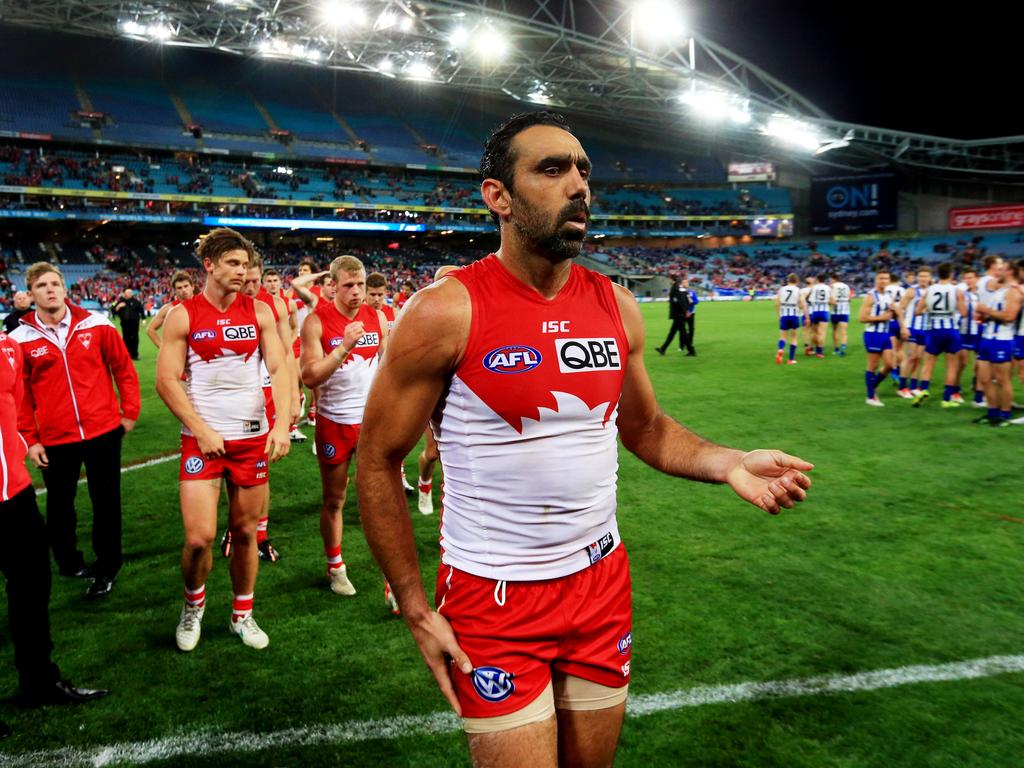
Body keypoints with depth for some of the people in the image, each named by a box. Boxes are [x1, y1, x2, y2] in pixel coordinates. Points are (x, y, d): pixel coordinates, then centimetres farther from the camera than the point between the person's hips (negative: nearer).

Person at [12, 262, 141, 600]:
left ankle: (106, 569, 24)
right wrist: (29, 439, 2)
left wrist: (130, 411, 3)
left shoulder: (95, 324, -3)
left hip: (103, 430, 0)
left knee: (106, 502, 8)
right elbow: (20, 394, 3)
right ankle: (68, 562, 36)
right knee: (59, 505, 15)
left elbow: (123, 367, 5)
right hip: (54, 439, 1)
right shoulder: (21, 338, -2)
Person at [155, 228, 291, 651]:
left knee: (245, 531, 10)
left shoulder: (259, 311, 3)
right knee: (199, 538, -7)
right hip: (202, 438, -2)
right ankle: (193, 604, 23)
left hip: (253, 437, 2)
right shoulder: (183, 315, -3)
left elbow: (280, 369, -3)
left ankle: (242, 614, 29)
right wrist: (202, 431, -13)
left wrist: (282, 425, -16)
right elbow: (166, 381, -5)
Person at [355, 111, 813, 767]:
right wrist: (416, 610, -8)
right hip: (494, 595, -4)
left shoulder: (616, 307, 0)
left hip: (603, 581, 5)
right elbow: (378, 462, -9)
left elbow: (646, 428, 12)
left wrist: (728, 464, -8)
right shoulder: (447, 312, -16)